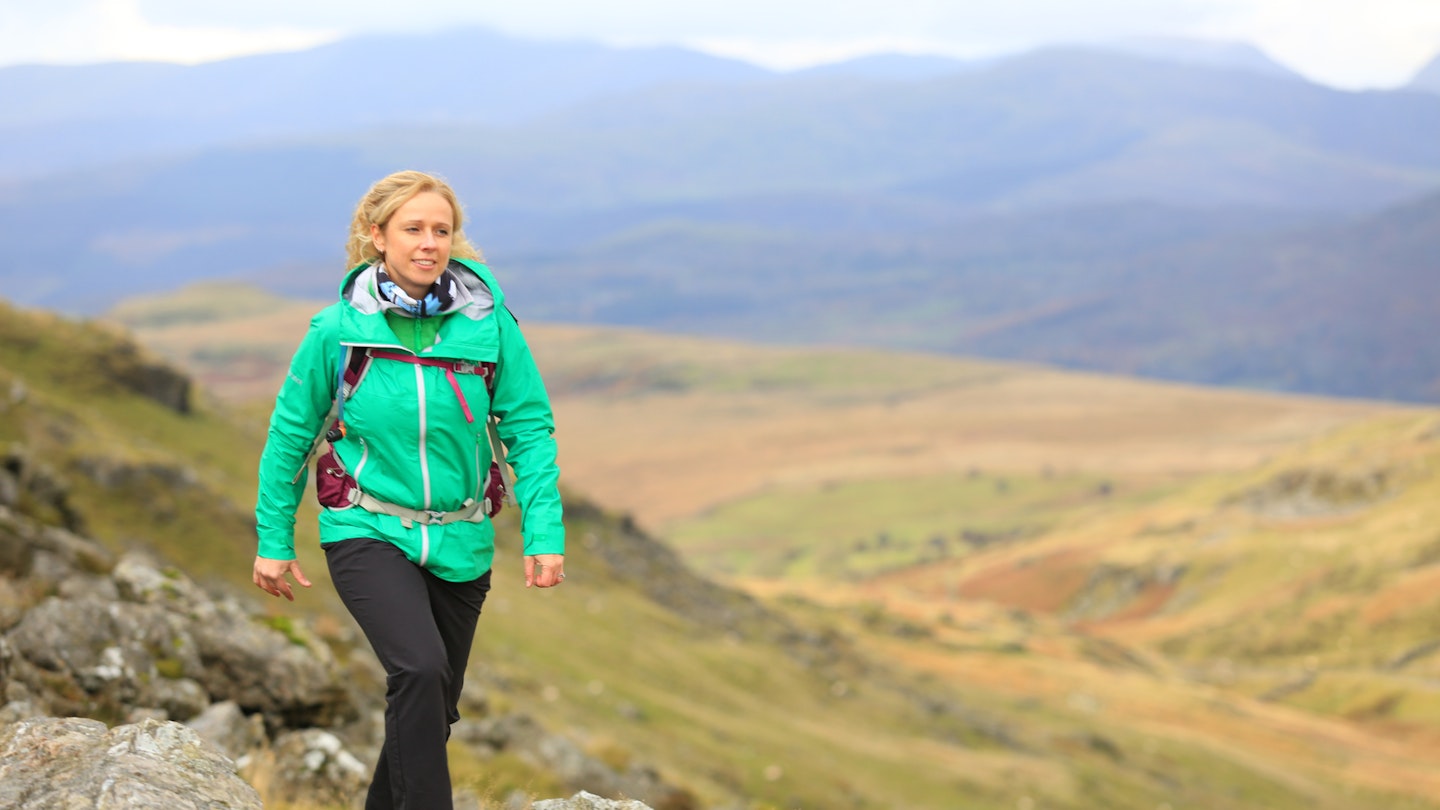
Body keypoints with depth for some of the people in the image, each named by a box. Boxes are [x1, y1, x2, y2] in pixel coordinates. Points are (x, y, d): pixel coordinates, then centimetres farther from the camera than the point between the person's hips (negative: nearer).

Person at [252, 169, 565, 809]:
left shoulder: (488, 322, -6)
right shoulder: (339, 330, -8)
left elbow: (528, 428, -1)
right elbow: (291, 433, 3)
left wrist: (544, 533, -10)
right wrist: (274, 541, 6)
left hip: (459, 541, 3)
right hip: (368, 532, -3)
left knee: (432, 708, 13)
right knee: (420, 670, -26)